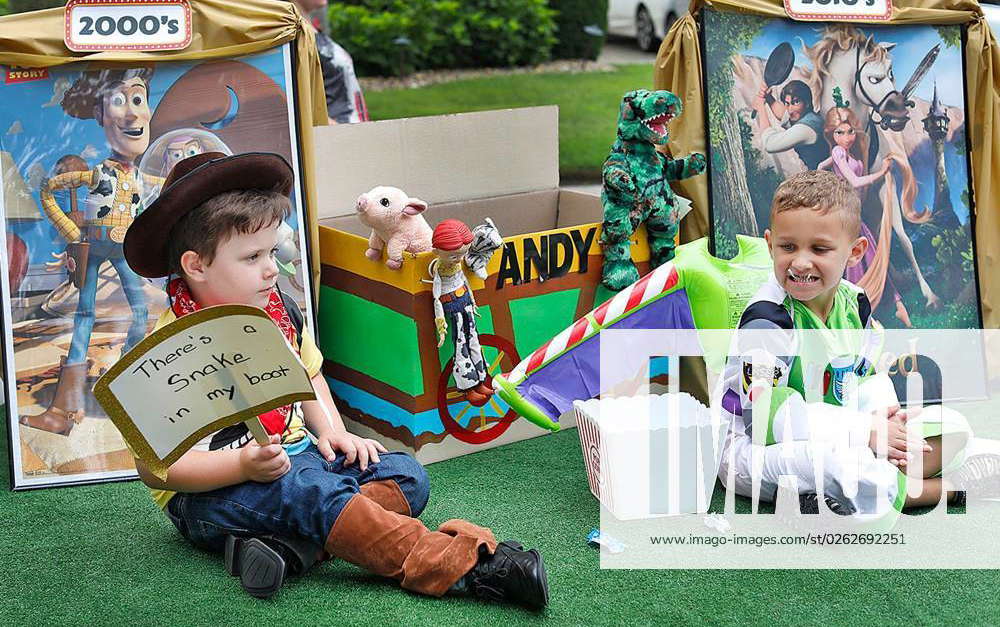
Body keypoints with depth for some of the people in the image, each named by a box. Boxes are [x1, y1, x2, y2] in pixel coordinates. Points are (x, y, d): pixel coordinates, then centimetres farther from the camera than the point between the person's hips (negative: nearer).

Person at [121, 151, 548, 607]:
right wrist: (245, 465, -30)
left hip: (295, 454, 9)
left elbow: (307, 376, 23)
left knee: (406, 475, -2)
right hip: (210, 489, -8)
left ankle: (298, 542, -28)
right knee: (311, 489, -35)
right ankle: (463, 568, -41)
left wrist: (332, 432, 3)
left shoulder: (278, 312, 5)